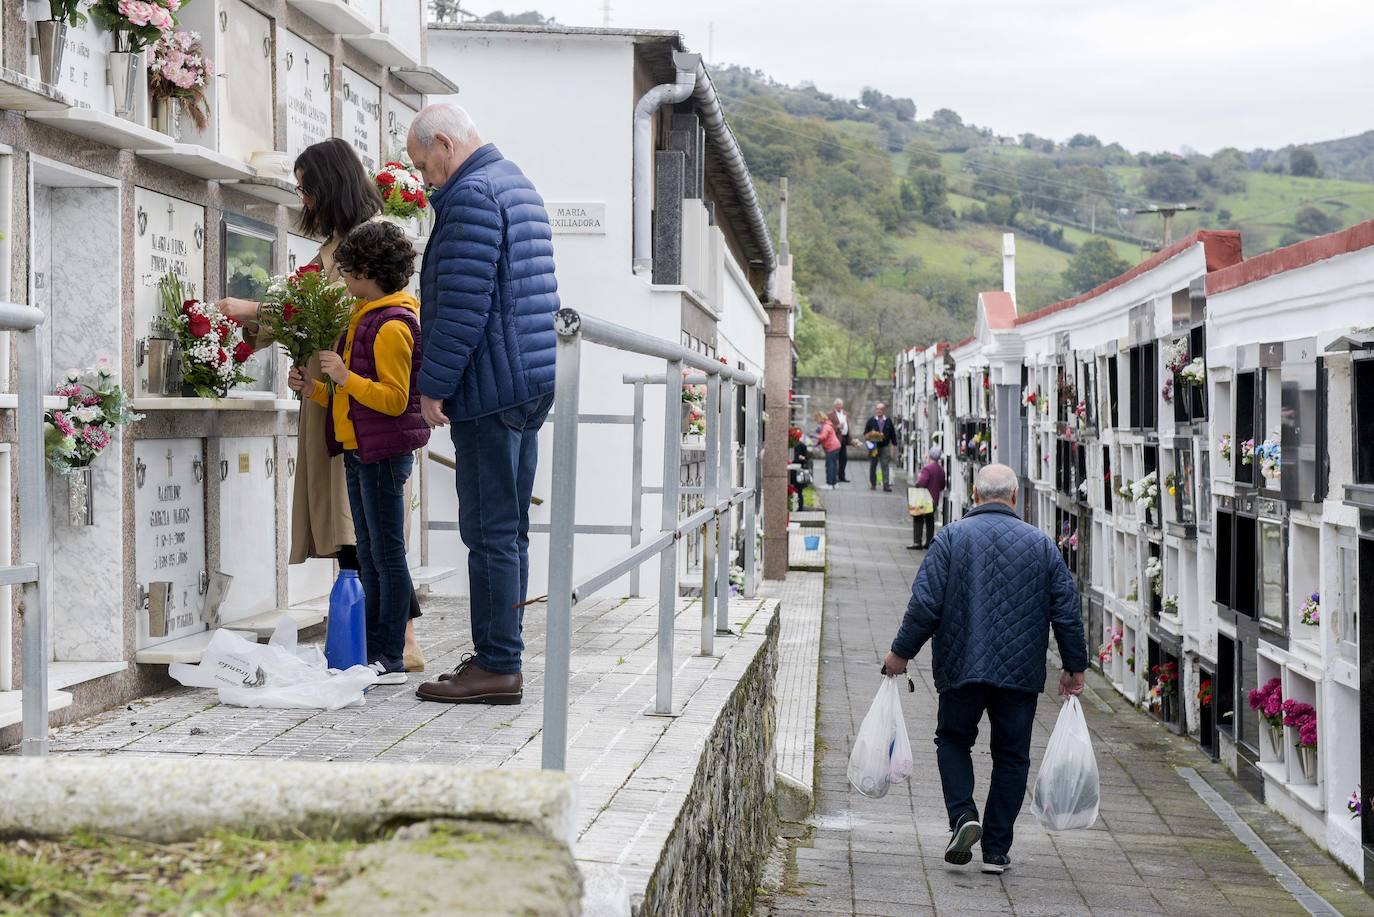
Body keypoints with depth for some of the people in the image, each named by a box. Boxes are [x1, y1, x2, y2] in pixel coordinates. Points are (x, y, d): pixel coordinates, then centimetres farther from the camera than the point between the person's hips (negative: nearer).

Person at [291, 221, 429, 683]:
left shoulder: (392, 324, -14)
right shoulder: (366, 317, 17)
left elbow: (394, 399, -18)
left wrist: (345, 377, -22)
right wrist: (315, 390, 11)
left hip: (384, 453, -10)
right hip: (360, 452, 10)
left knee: (387, 555, -5)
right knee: (368, 557, 12)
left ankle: (391, 661, -1)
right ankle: (373, 653, 17)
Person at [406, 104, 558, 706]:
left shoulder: (471, 196, -12)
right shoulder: (519, 187, 21)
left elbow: (462, 303, -20)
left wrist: (434, 385, -15)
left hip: (492, 385, -10)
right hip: (531, 383, 10)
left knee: (491, 532, -7)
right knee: (509, 528, 13)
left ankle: (496, 668, -4)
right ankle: (500, 653, 19)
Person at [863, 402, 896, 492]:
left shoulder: (888, 421, 6)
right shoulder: (871, 420, 3)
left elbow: (892, 434, 10)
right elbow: (865, 433, 6)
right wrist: (870, 436, -15)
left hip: (884, 447, 0)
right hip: (873, 447, 0)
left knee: (885, 466, -6)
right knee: (873, 466, 8)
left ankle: (886, 484, -7)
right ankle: (873, 484, 18)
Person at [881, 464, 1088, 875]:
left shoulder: (952, 537, -3)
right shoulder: (1041, 544, 4)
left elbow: (925, 603, -9)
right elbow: (1067, 612, 4)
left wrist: (901, 653, 1)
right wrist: (1074, 667, 12)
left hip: (961, 668, -1)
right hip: (1021, 671, 1)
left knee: (953, 740, 18)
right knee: (1011, 756, 11)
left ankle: (963, 815, -4)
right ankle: (996, 850, 10)